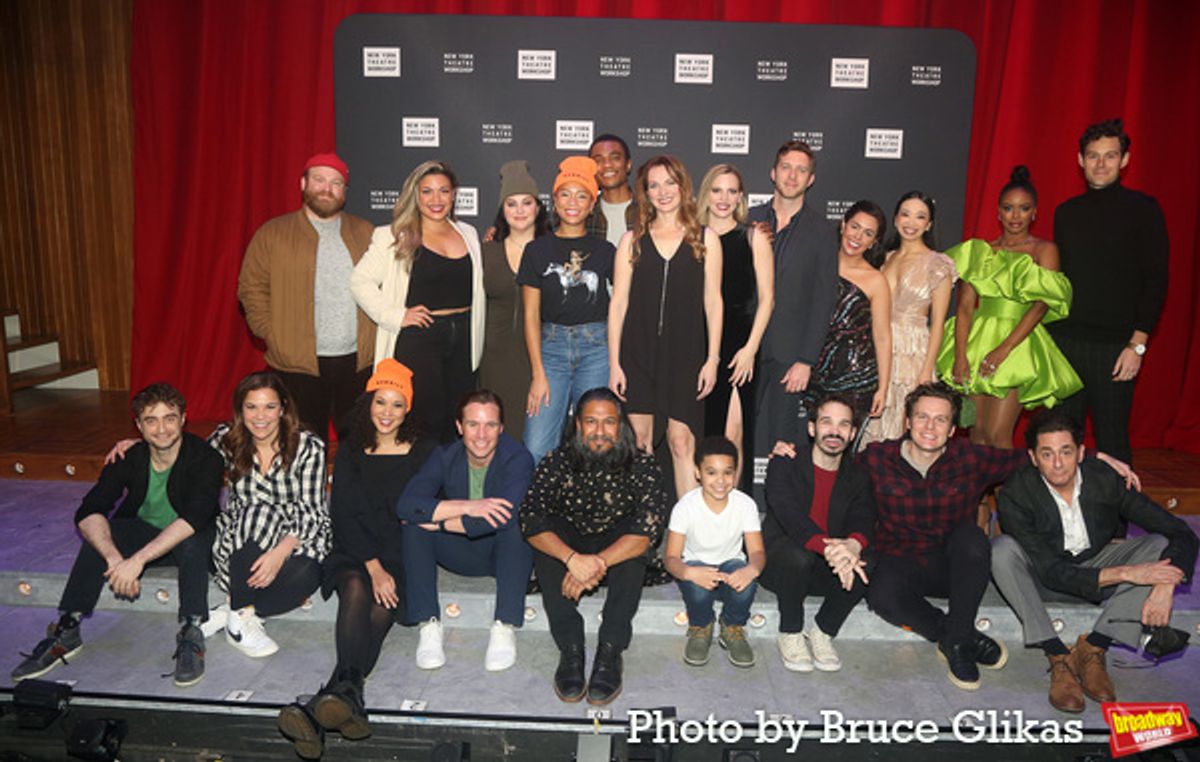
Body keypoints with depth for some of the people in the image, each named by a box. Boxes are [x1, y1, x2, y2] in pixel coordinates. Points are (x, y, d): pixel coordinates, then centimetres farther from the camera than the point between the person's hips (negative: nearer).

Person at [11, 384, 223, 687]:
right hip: (142, 534, 4)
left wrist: (138, 560, -43)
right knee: (97, 533, -24)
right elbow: (87, 513, -23)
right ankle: (66, 631, -19)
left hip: (189, 541, -3)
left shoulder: (204, 457, -23)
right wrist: (115, 558, -41)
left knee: (192, 541, -37)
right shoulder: (129, 458, -12)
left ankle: (191, 635, -33)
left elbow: (195, 517, -35)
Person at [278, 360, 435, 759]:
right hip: (355, 552, 1)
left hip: (404, 556, -1)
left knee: (381, 607, -30)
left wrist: (386, 568, -11)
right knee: (356, 589, -32)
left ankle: (326, 705, -43)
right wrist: (373, 567, -14)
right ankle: (349, 692, -46)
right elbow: (345, 515, -1)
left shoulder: (424, 452, 5)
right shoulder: (351, 451, 9)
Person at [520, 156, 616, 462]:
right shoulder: (538, 250, 6)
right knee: (537, 449, -7)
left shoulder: (605, 251, 9)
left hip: (597, 348, 0)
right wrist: (538, 374, -3)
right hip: (551, 346, 0)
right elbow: (531, 315, 3)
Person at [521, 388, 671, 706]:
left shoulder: (641, 464, -16)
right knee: (545, 541, -30)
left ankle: (610, 654, -31)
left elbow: (649, 527, -29)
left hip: (619, 551, -1)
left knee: (635, 542, -33)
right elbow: (530, 518, -26)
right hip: (567, 545, 1)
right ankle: (570, 650, -29)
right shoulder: (558, 461, -14)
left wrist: (596, 563, -43)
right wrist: (573, 559, -44)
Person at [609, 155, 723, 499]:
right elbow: (618, 303, 6)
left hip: (685, 354, -1)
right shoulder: (632, 240, 9)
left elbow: (713, 301, 6)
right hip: (638, 353, 1)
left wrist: (712, 359, 0)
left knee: (682, 441, -6)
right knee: (638, 440, 3)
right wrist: (614, 363, 0)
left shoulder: (705, 238, 7)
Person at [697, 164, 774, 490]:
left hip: (738, 345, -2)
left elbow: (766, 298, 2)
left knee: (732, 433, -8)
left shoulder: (753, 238, 5)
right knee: (700, 432, 6)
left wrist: (750, 347, -8)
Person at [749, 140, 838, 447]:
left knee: (782, 437, 3)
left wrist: (806, 360, -8)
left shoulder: (821, 230, 0)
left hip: (788, 353, -2)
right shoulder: (749, 220, 7)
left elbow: (824, 300, -2)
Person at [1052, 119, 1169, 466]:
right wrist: (1046, 333, 9)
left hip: (1114, 345, -4)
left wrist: (1137, 344, -11)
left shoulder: (1142, 209, -1)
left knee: (1111, 437, 0)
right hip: (1063, 339, 4)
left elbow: (1156, 281, -4)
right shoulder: (1066, 211, 12)